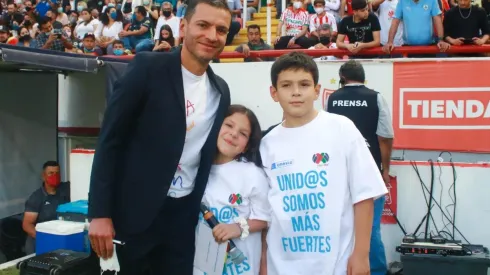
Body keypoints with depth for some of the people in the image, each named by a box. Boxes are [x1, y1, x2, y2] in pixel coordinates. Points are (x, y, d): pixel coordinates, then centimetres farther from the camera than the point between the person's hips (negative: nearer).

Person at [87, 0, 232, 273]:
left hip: (182, 216, 5)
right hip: (131, 212, -4)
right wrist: (100, 213, -14)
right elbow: (110, 140, -11)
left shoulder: (221, 91, 6)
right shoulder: (148, 67, -10)